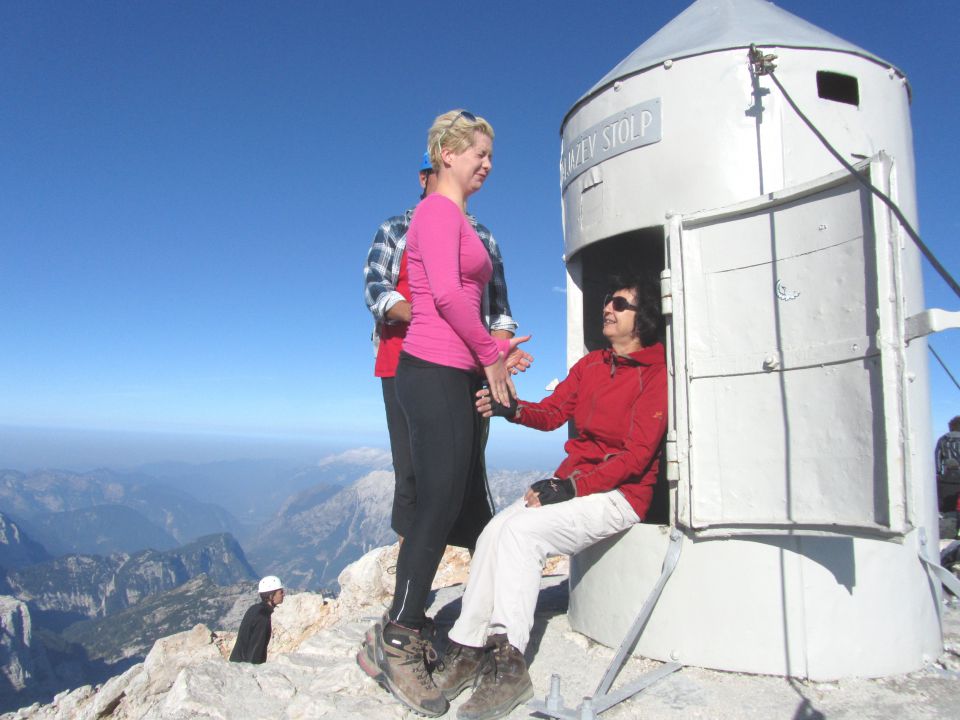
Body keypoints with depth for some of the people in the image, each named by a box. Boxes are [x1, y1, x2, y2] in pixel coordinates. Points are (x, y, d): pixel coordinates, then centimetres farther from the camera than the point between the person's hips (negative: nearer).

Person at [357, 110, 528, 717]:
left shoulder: (459, 219, 23)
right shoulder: (437, 210, -6)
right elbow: (447, 293, -18)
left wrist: (493, 346, 10)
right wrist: (491, 355, -9)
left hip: (459, 375, 10)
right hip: (434, 371, -10)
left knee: (454, 505, 11)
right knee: (438, 505, -8)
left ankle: (408, 630, 23)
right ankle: (394, 642, 4)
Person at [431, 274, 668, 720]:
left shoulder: (656, 374, -6)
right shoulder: (589, 365, 16)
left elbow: (637, 454, -13)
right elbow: (553, 412, 7)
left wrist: (572, 487, -20)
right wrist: (513, 409, -15)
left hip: (619, 494, -6)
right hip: (571, 485, 6)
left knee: (523, 530, -26)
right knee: (494, 531, -16)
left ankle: (509, 662, -21)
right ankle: (467, 649, -12)